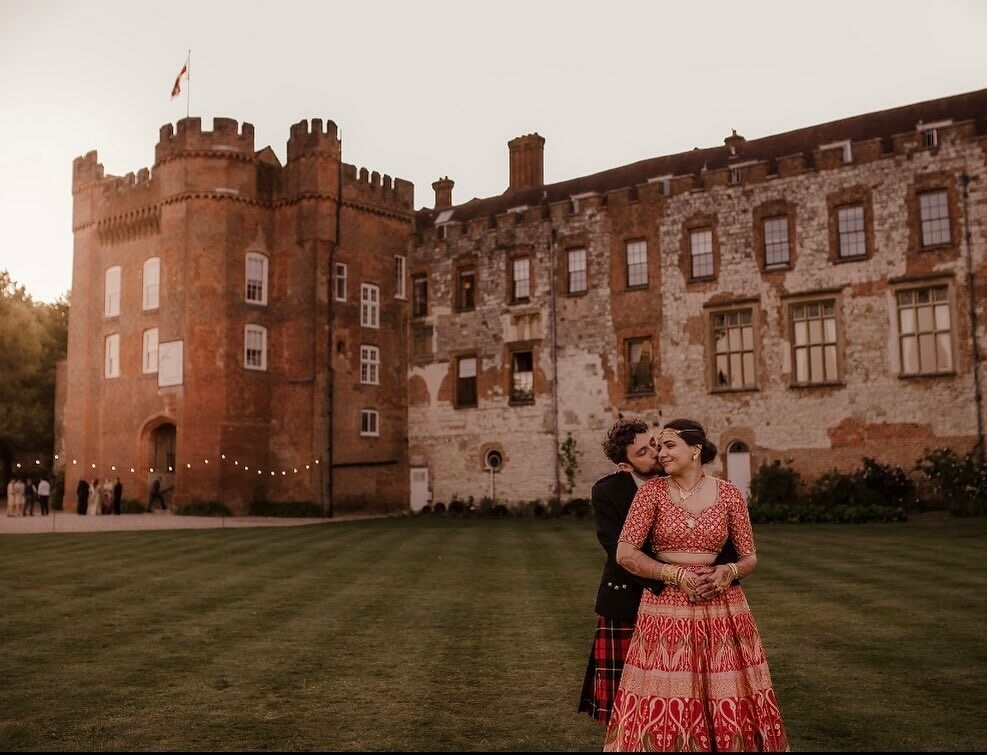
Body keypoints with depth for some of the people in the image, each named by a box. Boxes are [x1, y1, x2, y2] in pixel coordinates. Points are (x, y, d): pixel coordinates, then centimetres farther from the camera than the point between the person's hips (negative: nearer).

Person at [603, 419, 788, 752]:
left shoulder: (730, 494, 1)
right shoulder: (651, 490, -2)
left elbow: (750, 557, 7)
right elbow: (625, 554, -7)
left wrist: (728, 572, -14)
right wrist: (677, 575, -15)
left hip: (721, 609, 1)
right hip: (665, 608, -1)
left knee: (728, 707, 6)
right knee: (664, 710, 2)